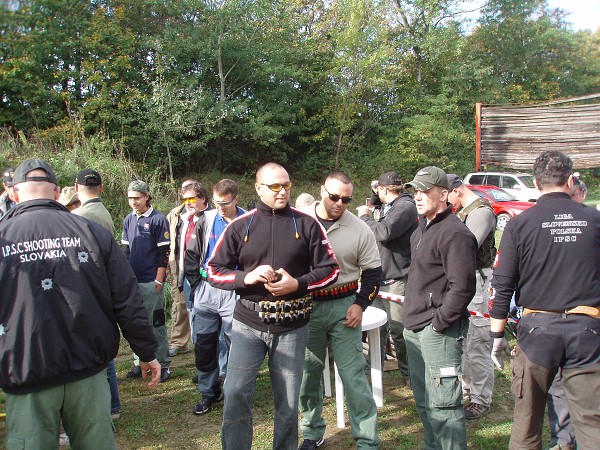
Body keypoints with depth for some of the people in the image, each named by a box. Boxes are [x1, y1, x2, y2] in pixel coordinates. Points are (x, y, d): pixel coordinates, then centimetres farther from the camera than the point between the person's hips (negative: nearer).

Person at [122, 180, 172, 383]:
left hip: (151, 282, -6)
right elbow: (126, 250, 17)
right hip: (132, 281, 6)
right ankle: (139, 362, 23)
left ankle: (163, 364, 9)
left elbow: (164, 253, -9)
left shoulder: (159, 219, -7)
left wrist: (159, 281, -12)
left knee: (156, 324, 0)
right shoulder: (128, 220, 10)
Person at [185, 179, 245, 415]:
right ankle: (209, 393, 25)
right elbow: (191, 254, 9)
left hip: (234, 291, -3)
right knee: (203, 345, 9)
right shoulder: (206, 220, 3)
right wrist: (197, 284, 5)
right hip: (206, 290, 4)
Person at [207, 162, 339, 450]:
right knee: (236, 394, -2)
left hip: (292, 328, 0)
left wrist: (297, 284, -14)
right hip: (248, 324, 0)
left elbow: (330, 269, 2)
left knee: (288, 403, 11)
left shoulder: (306, 224, 0)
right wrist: (246, 277, -15)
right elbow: (214, 271, 3)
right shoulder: (240, 226, 1)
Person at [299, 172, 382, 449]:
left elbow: (373, 270, 4)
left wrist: (361, 304, -6)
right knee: (307, 373, 12)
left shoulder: (359, 229, -3)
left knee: (353, 375, 0)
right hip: (305, 306, 1)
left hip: (343, 307, -1)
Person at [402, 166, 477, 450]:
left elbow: (462, 287, -22)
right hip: (414, 328, 10)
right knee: (423, 401, 20)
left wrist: (439, 322, -17)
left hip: (438, 331, -10)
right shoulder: (422, 229, 14)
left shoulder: (454, 233, -17)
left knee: (443, 404, -6)